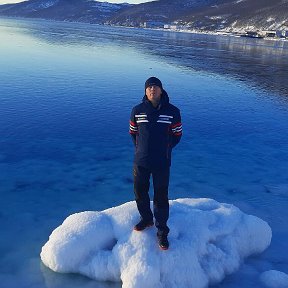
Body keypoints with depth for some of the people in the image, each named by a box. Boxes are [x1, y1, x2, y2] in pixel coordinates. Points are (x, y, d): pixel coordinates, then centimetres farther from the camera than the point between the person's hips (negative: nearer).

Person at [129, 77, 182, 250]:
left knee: (161, 198, 5)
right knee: (140, 193, 17)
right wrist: (140, 149, 5)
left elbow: (177, 135, 3)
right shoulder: (137, 111, -3)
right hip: (140, 161, 3)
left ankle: (162, 232, 21)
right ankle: (146, 219, 43)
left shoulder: (172, 112, -7)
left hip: (162, 163, -2)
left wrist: (165, 150, 0)